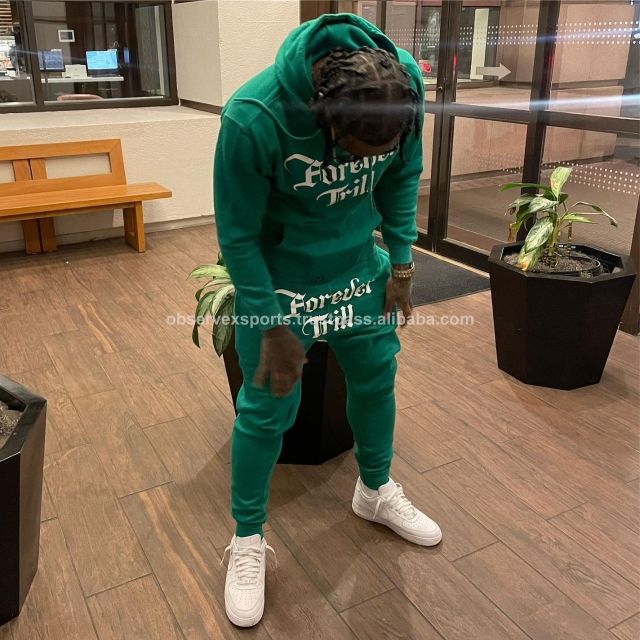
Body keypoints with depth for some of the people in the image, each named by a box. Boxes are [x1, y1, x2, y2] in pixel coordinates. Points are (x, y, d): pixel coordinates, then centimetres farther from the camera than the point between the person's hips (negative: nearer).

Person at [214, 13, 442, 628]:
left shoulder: (406, 83, -19)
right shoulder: (253, 119, -33)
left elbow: (403, 176, 0)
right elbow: (238, 235, -20)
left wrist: (401, 262, -2)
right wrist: (274, 327, -16)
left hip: (359, 266, 5)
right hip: (277, 276, -4)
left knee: (376, 377, 15)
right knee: (266, 408, 1)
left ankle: (376, 491, 42)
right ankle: (248, 540, 24)